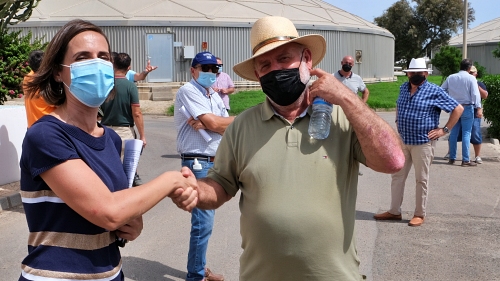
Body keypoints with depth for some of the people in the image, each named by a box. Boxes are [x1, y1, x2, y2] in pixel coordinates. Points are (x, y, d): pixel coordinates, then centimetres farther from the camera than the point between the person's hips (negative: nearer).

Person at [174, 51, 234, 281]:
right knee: (203, 222, -8)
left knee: (205, 219, 15)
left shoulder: (215, 96, 15)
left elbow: (229, 129, 4)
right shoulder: (188, 91, -10)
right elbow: (215, 123, -18)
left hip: (215, 161, 8)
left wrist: (205, 124, -15)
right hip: (198, 162, -8)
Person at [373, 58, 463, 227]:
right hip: (402, 141, 6)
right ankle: (394, 211, 23)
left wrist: (445, 130, -10)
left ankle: (420, 215, 17)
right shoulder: (403, 88, 8)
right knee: (397, 176, 11)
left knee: (421, 180, 5)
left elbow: (458, 109, -9)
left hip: (423, 143, -6)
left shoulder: (434, 91, -11)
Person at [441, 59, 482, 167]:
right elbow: (475, 94, -13)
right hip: (467, 108, -4)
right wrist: (479, 108, -15)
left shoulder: (450, 77, 6)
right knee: (466, 133, -2)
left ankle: (452, 158, 14)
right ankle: (465, 160, -2)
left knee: (453, 133, 10)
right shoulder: (471, 78, -6)